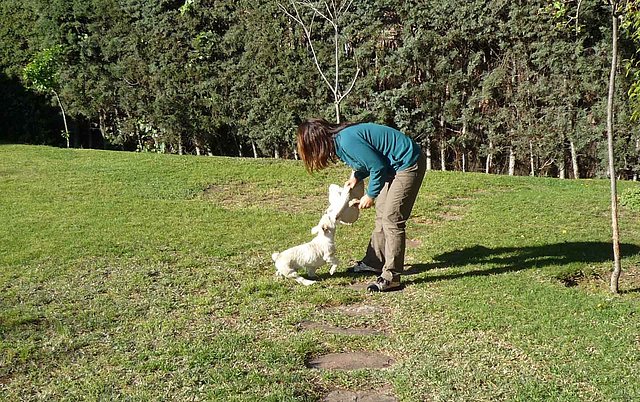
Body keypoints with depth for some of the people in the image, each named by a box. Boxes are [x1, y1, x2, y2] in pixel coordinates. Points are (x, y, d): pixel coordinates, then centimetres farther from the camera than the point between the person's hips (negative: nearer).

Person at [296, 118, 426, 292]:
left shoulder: (347, 141, -25)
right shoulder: (340, 138, 5)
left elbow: (378, 167, -22)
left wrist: (370, 195, -10)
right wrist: (356, 175, 0)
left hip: (408, 164, -10)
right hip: (394, 166, 10)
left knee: (391, 220, -10)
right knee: (381, 214, 16)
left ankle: (391, 277, -6)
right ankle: (374, 262, 28)